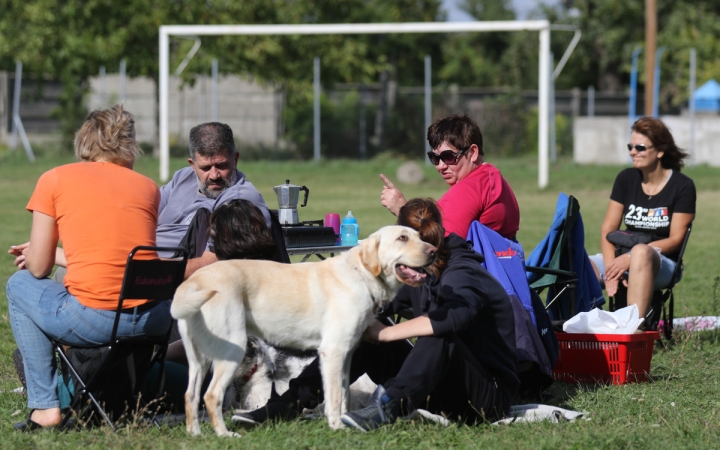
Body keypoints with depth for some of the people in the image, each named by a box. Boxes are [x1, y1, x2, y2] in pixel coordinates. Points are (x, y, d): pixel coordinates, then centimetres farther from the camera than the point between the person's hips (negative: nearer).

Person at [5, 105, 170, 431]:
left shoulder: (54, 179, 6)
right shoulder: (147, 187, 15)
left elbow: (38, 268, 7)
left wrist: (45, 254, 31)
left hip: (91, 322, -4)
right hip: (153, 323, 4)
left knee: (20, 285, 26)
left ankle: (45, 407, 18)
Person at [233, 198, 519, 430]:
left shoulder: (462, 274, -18)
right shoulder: (415, 273, 7)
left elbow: (455, 315, -40)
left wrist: (385, 333, -33)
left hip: (490, 396, -7)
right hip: (438, 391, 7)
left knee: (439, 331, -36)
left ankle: (386, 407, -46)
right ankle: (290, 403, -13)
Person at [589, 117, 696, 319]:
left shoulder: (682, 186, -3)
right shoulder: (626, 179, 9)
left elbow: (675, 239, -7)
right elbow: (608, 229, 6)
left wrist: (630, 258, -19)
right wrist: (611, 266, -14)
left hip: (662, 265, -5)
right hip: (624, 258, 5)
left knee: (641, 252, -41)